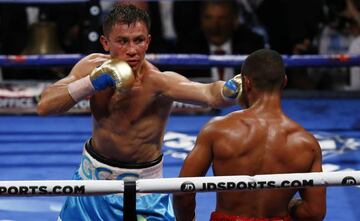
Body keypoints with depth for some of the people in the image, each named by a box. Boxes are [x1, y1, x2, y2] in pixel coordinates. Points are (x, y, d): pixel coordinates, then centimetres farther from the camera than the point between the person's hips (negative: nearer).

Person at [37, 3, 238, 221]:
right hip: (92, 178, 4)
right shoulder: (93, 66, -10)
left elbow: (209, 93, -44)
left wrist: (232, 89, -67)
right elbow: (44, 106, -16)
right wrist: (93, 82, -28)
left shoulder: (157, 81, -26)